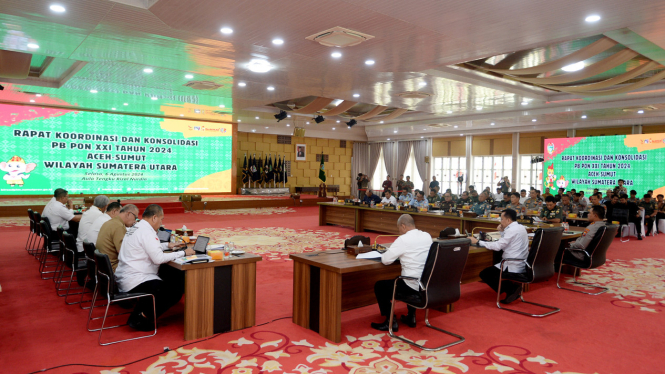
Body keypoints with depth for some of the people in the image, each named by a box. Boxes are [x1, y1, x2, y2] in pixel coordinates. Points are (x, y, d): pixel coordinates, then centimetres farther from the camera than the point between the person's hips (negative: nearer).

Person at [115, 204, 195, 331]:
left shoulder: (135, 228, 15)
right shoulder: (146, 231, -17)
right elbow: (158, 258, -24)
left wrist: (167, 245, 27)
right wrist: (183, 253, -16)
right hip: (134, 281, -11)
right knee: (176, 288, -13)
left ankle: (139, 314, 12)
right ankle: (142, 318, -5)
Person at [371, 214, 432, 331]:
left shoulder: (403, 239, -17)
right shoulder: (427, 236, 4)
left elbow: (385, 260, -14)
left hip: (414, 286, -7)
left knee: (379, 286, 11)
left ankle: (390, 322, 14)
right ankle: (411, 317, 40)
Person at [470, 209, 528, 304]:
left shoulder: (512, 230, -18)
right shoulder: (521, 227, 11)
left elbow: (498, 246, -23)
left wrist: (477, 242, -18)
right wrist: (502, 232, 9)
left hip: (514, 267, -10)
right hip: (522, 265, 10)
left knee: (484, 274, -5)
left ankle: (511, 289, -8)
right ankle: (512, 288, 12)